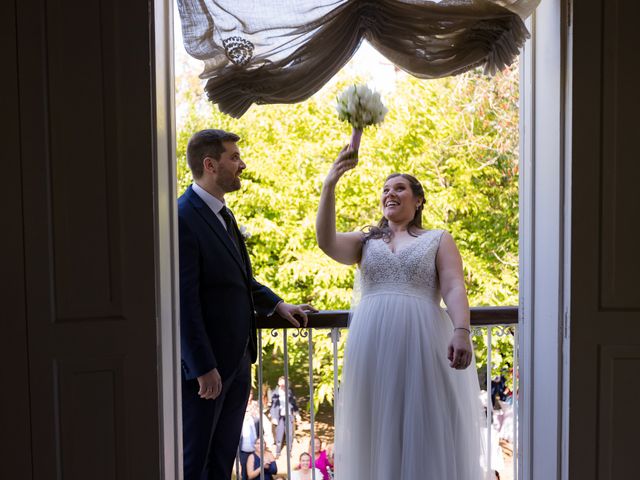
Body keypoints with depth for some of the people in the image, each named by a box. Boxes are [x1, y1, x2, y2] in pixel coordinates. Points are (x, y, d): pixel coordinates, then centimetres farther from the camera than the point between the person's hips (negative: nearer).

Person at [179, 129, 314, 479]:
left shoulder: (222, 214, 11)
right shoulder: (182, 218, -19)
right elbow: (183, 301, -22)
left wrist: (276, 304, 11)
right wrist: (203, 368, -21)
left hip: (237, 360, 9)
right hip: (205, 365, -9)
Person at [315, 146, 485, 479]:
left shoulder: (438, 239, 12)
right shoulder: (366, 241, 17)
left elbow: (454, 288, -2)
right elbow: (326, 241, -1)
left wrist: (461, 331, -19)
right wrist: (330, 184, -10)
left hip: (422, 341, -2)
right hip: (372, 345, 2)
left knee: (425, 431, 1)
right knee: (378, 431, 7)